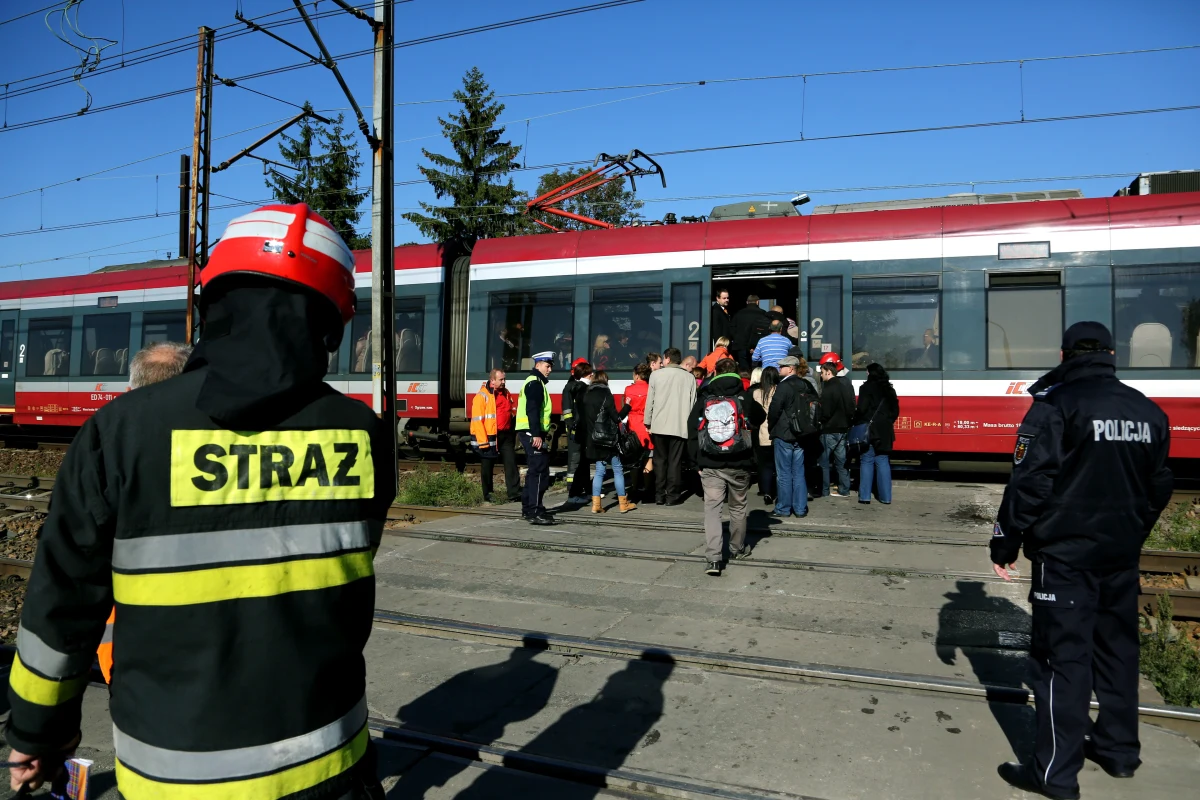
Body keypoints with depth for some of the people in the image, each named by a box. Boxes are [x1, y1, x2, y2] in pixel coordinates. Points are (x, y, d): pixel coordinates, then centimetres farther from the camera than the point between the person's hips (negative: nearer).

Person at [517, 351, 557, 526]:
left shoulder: (534, 382, 22)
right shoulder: (535, 383, -11)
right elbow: (532, 410, -21)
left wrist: (541, 433, 24)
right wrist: (536, 434, -27)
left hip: (530, 433, 11)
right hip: (533, 434, -11)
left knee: (534, 471, 16)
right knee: (539, 473, -12)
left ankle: (528, 508, 23)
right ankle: (535, 512, -14)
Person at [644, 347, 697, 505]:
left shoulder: (656, 375, 0)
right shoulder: (689, 377, 1)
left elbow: (650, 401, 0)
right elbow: (693, 403, 2)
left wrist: (648, 422, 8)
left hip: (659, 425, 0)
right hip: (680, 425, 0)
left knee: (660, 460, 10)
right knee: (675, 462, 4)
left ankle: (659, 495, 11)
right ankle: (672, 496, 4)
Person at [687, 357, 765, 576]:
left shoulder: (704, 398, 0)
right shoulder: (746, 398, -1)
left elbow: (692, 431, 1)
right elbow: (759, 421, 13)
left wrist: (697, 461, 6)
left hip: (710, 465, 0)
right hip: (739, 464, 1)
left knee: (712, 508, -1)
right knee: (738, 508, 17)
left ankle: (713, 558, -14)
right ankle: (738, 549, 34)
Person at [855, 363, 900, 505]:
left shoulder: (867, 387, -8)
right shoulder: (889, 389, 11)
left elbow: (861, 409, -14)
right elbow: (895, 410, 14)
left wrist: (855, 417, 4)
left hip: (869, 429, -5)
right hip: (884, 431, 5)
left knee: (867, 461, 1)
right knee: (882, 462, 8)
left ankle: (865, 496, 1)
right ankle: (885, 497, 7)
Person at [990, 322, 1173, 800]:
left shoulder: (1055, 405, -13)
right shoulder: (1149, 412, 8)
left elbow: (1030, 483, -17)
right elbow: (1159, 487, 14)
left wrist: (1006, 544, -9)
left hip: (1064, 555, -6)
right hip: (1122, 557, 7)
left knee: (1062, 658, -2)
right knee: (1117, 650, 19)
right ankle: (1119, 750, 32)